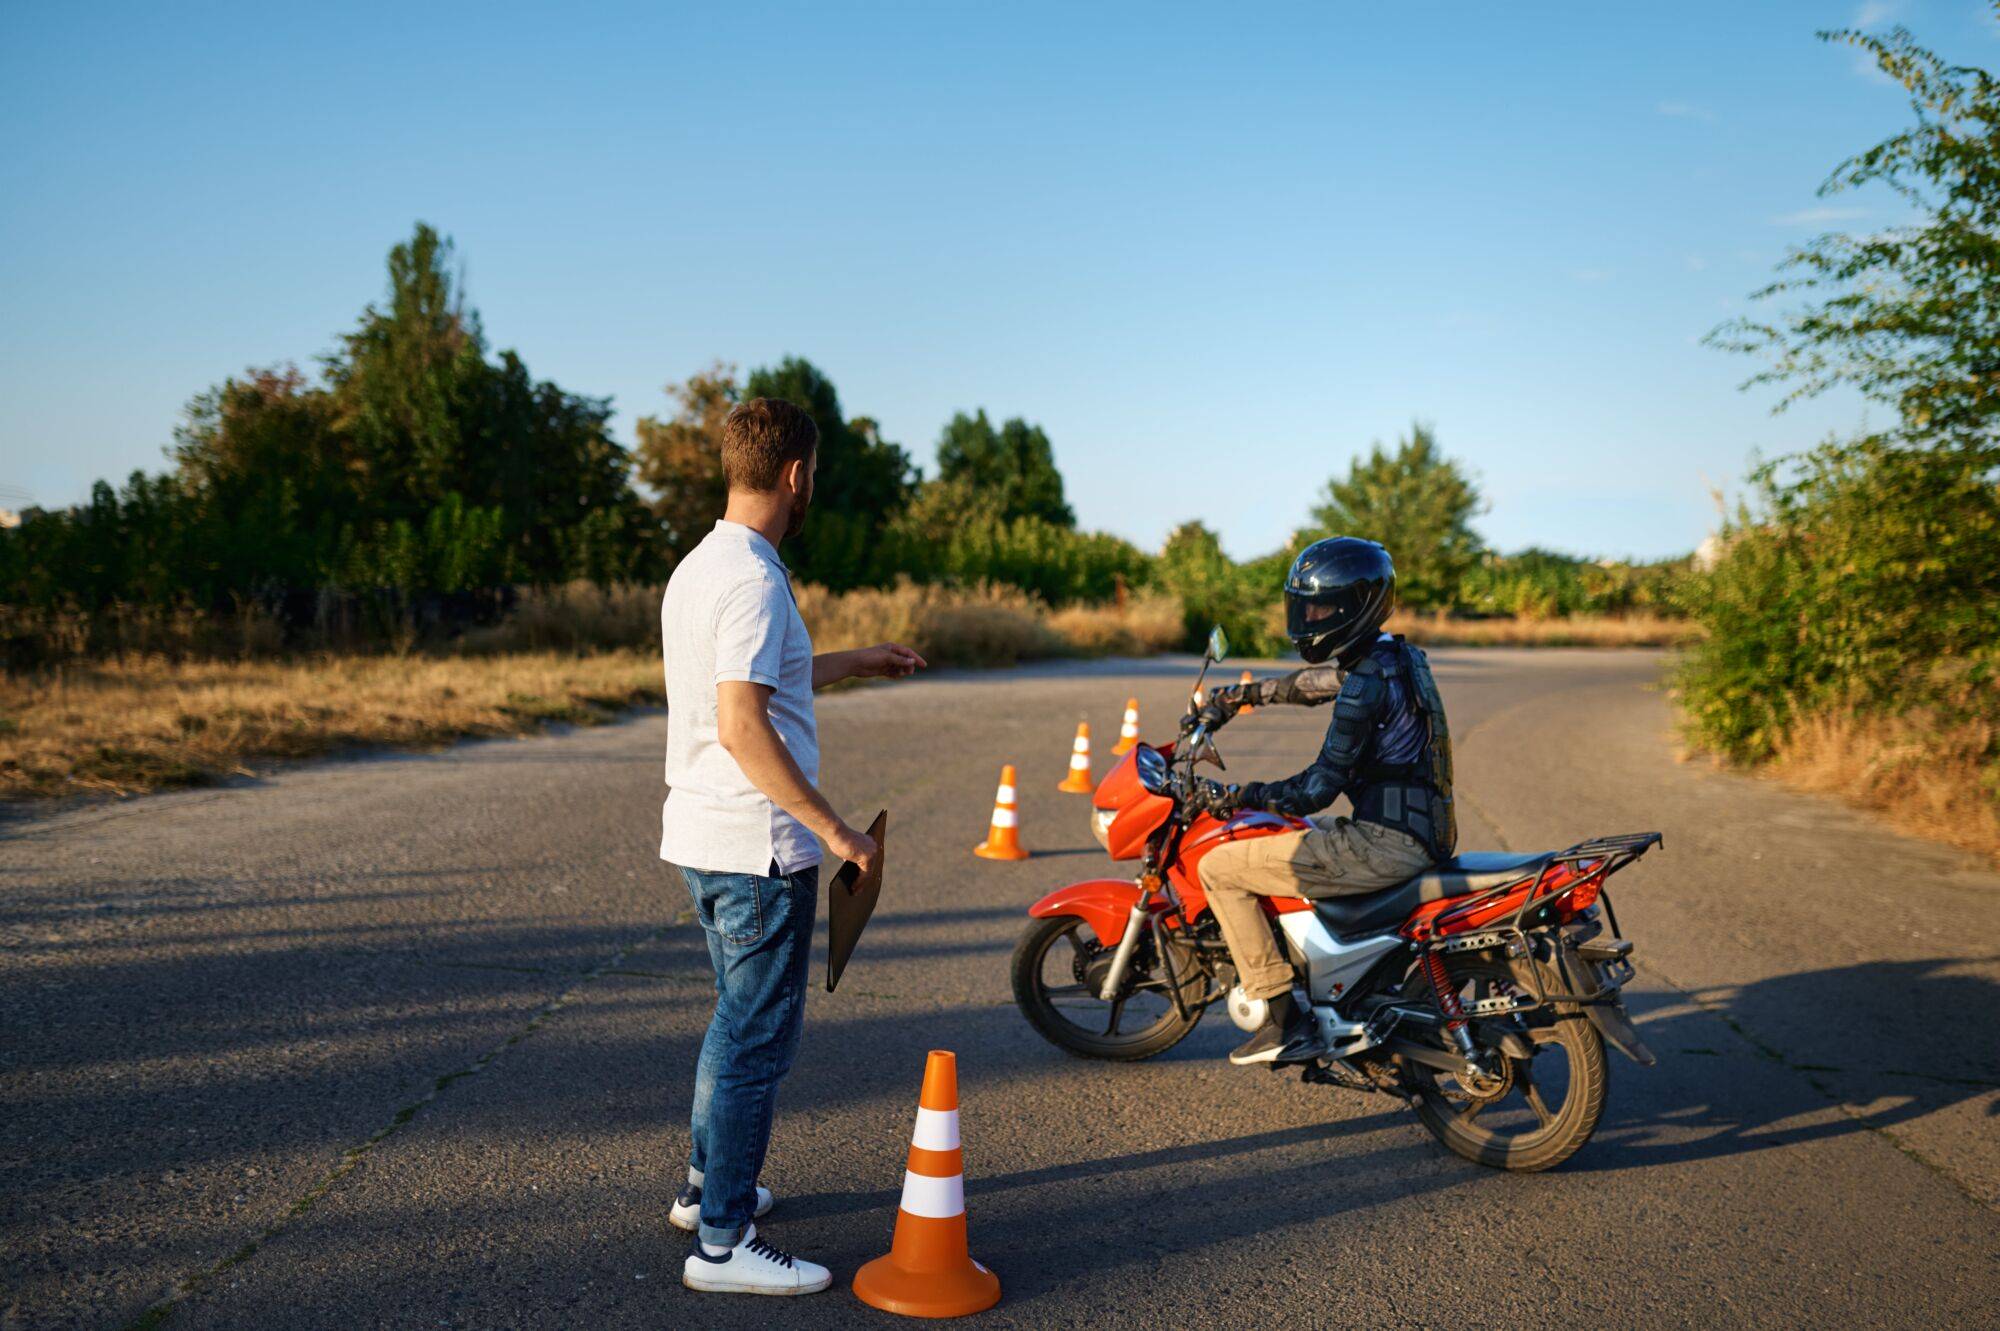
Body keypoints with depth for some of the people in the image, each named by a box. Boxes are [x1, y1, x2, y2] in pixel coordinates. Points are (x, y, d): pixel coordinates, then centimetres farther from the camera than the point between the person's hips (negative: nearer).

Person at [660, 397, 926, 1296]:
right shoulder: (752, 580, -19)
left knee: (739, 1019, 23)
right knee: (758, 1034, -1)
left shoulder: (699, 567, 12)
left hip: (703, 837, 10)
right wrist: (834, 828, -22)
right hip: (760, 847, -10)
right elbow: (743, 727, -26)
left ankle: (708, 1183, 36)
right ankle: (724, 1241, 6)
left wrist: (857, 663, 33)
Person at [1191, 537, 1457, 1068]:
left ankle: (1285, 1020, -7)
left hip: (1384, 844, -10)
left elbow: (1317, 789, -18)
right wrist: (1242, 694, 37)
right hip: (1417, 835, 10)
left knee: (1220, 868, -6)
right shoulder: (1396, 656, 13)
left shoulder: (1367, 682, -16)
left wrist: (1238, 797, -9)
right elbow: (1314, 681, 31)